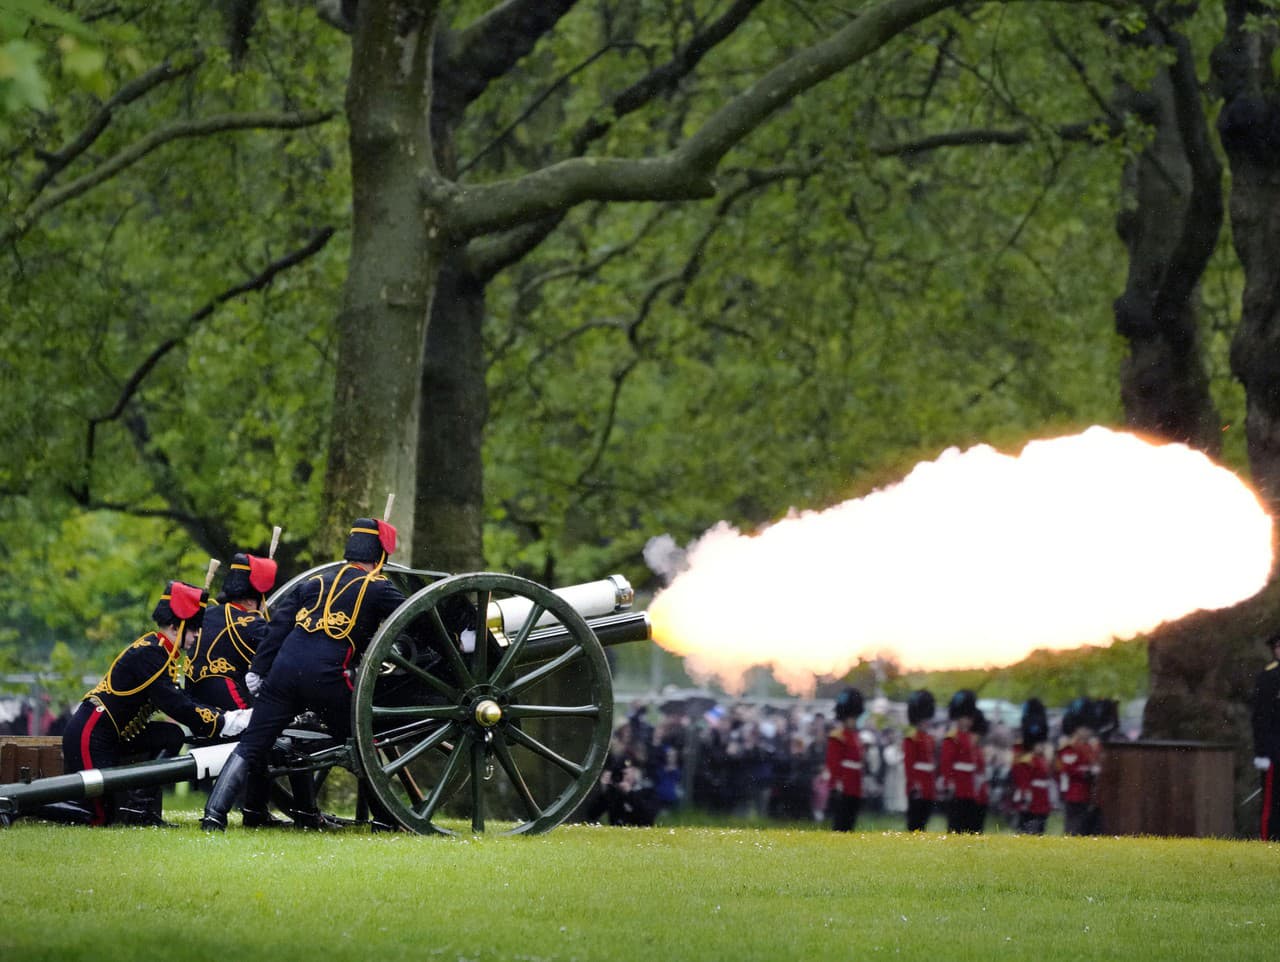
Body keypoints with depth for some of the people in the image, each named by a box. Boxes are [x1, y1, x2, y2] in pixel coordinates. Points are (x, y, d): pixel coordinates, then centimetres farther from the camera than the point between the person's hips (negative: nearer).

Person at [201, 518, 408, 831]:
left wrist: (257, 670, 11)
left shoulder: (314, 582, 22)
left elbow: (278, 625, 14)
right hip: (328, 677, -4)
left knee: (251, 746, 2)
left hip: (284, 670, 4)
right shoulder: (377, 588, 9)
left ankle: (215, 812, -11)